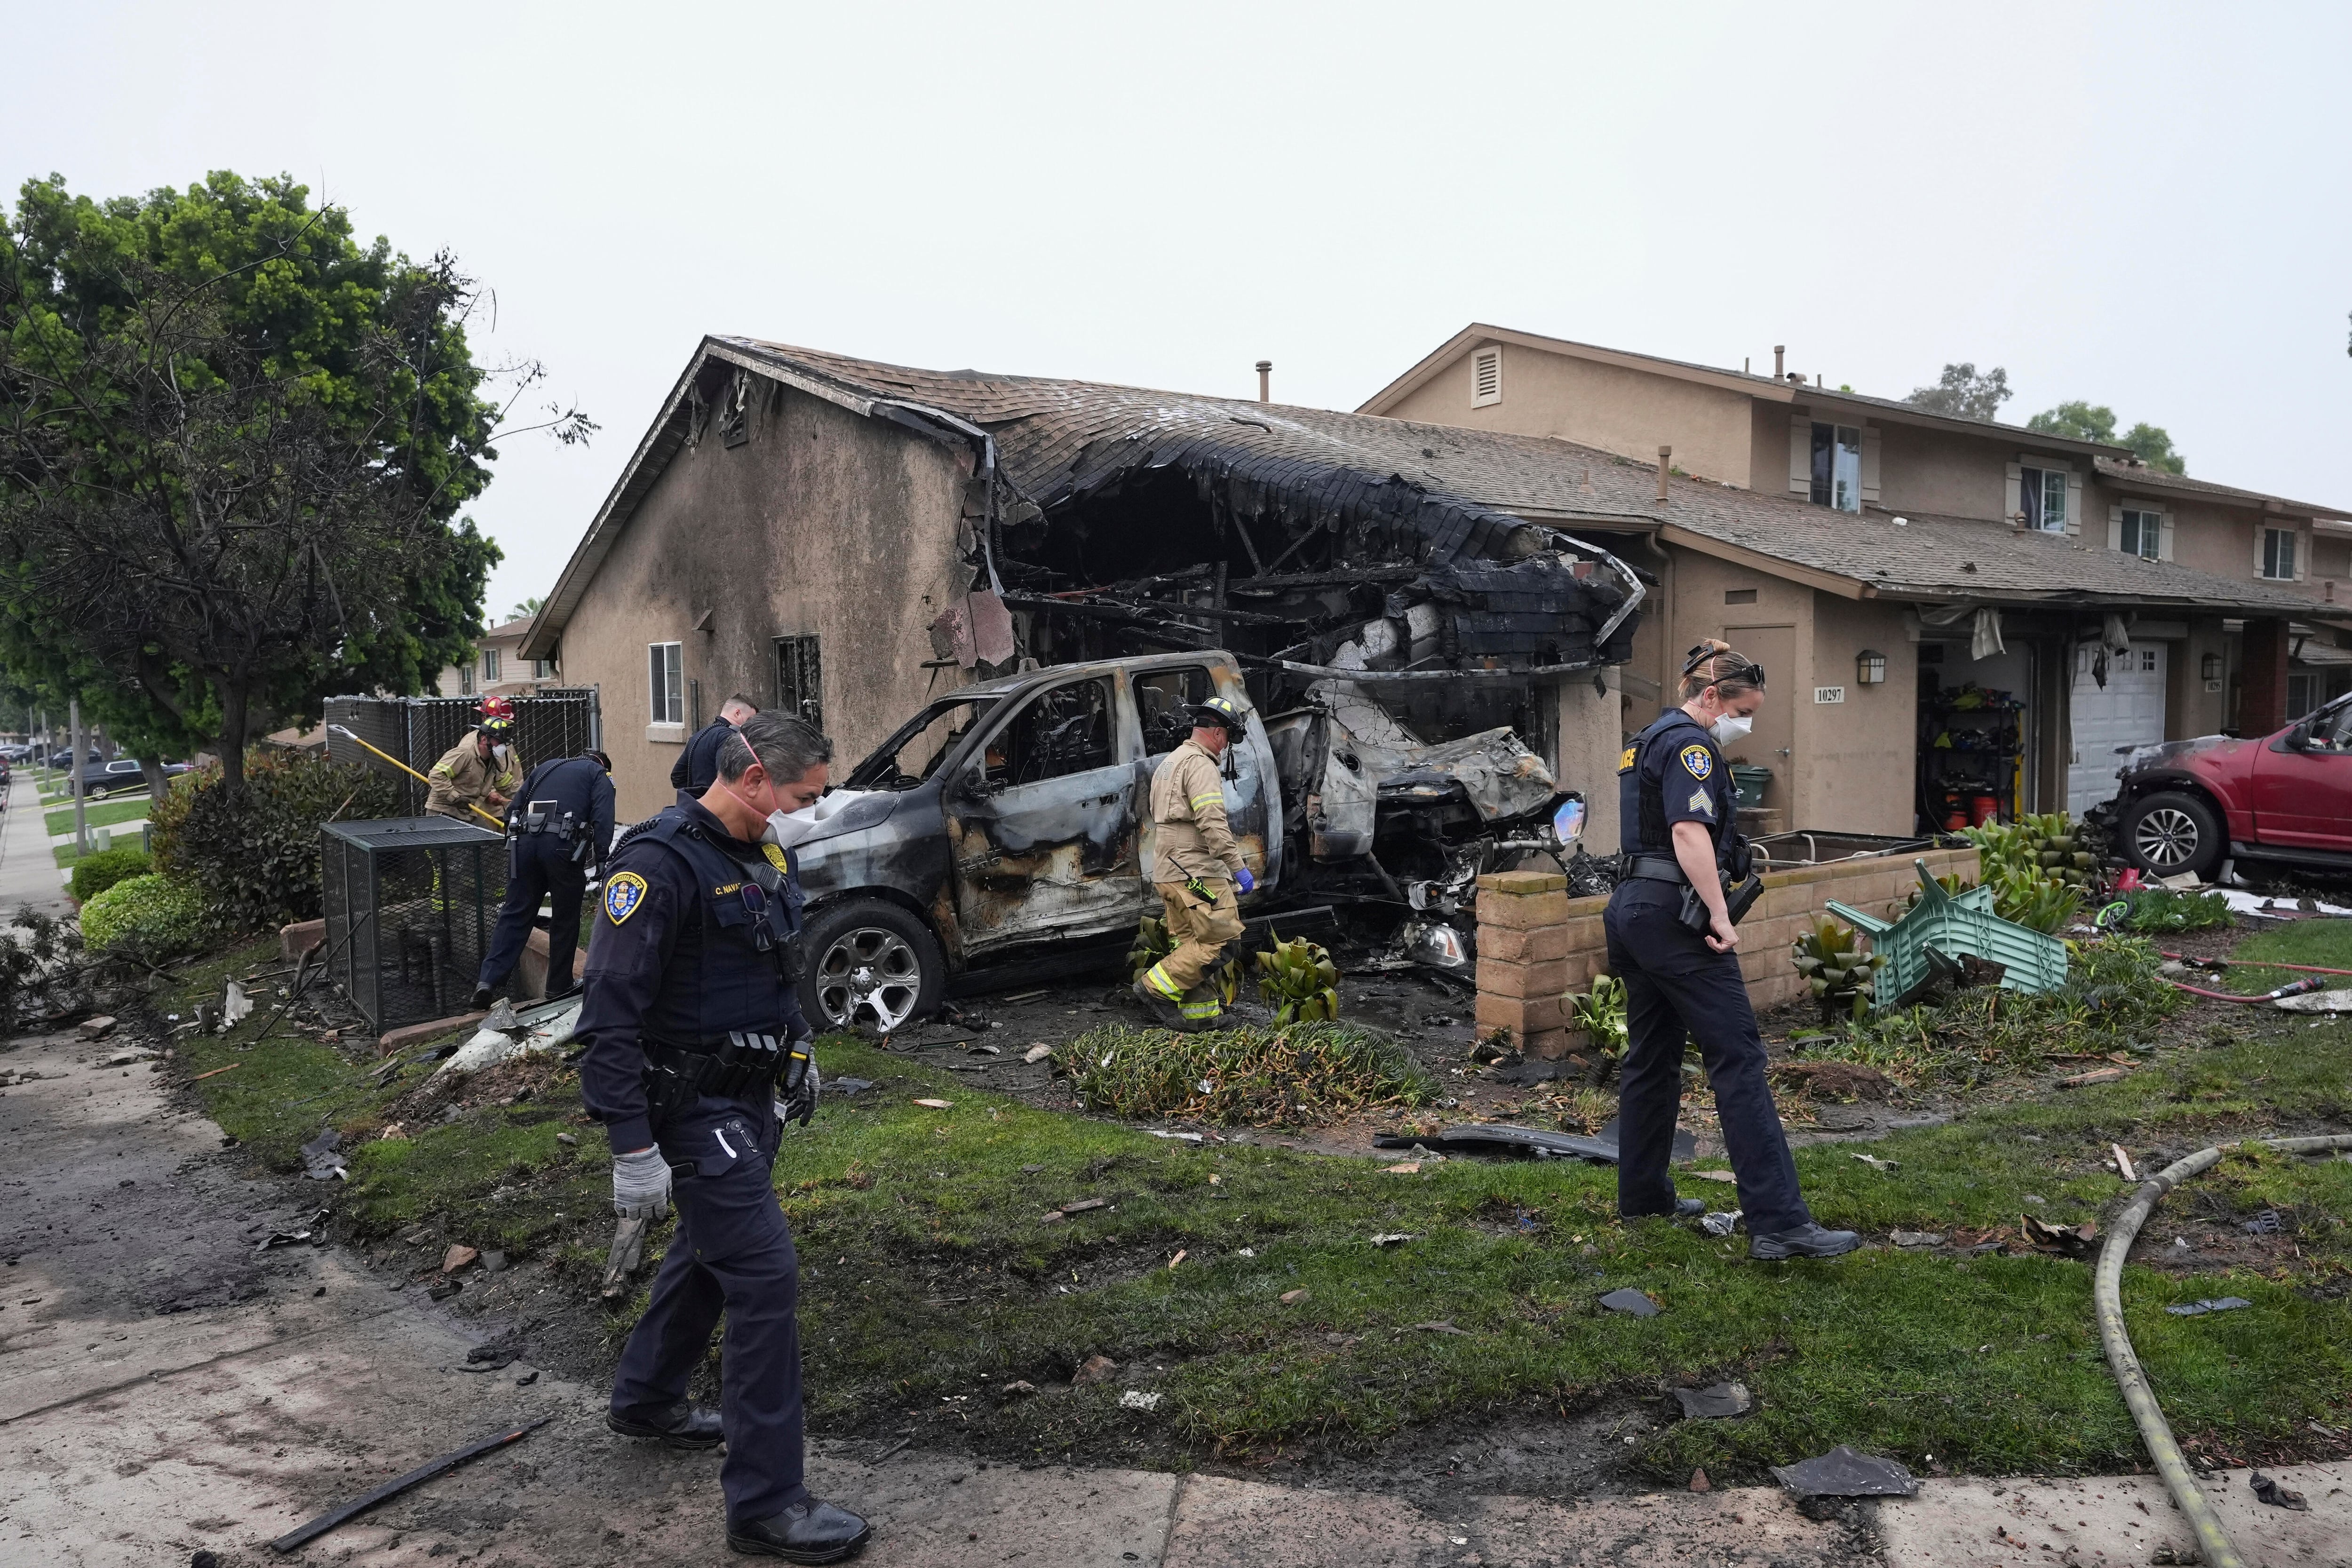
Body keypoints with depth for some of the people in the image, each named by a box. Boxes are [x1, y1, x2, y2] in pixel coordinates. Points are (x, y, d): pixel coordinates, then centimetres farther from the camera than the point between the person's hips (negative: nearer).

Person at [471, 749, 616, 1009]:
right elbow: (602, 820, -4)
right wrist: (601, 861, -5)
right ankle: (559, 986, 17)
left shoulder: (545, 768, 29)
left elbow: (514, 810, 23)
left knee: (515, 914, 8)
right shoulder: (599, 774, 14)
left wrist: (514, 845, 28)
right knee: (565, 919, 9)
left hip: (525, 842, 4)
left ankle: (489, 979, -2)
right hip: (564, 846, -4)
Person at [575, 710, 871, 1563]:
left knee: (710, 1251, 24)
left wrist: (797, 1049, 19)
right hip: (694, 1109, -9)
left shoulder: (766, 855, 6)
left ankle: (645, 1399, 47)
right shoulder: (660, 861, -22)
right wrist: (633, 1149, -25)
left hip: (752, 1100, 9)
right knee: (766, 1278, -9)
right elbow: (609, 1014, -24)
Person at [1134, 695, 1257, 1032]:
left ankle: (1198, 1016, 11)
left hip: (1169, 872, 10)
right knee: (1219, 937, -8)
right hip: (1197, 873, -10)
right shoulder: (1200, 765, -11)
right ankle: (1156, 988, -8)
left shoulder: (1169, 763, 22)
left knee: (1190, 945, 11)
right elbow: (1213, 824, -22)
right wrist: (1239, 869, -20)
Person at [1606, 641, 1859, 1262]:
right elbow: (1690, 833, -24)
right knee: (1739, 1059, -11)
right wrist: (1721, 915, -22)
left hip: (1632, 908, 10)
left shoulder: (1649, 740, 19)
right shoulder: (1691, 745, -11)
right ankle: (1780, 1222, -13)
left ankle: (1643, 1194, 24)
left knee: (1653, 1058, 16)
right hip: (1674, 916, -10)